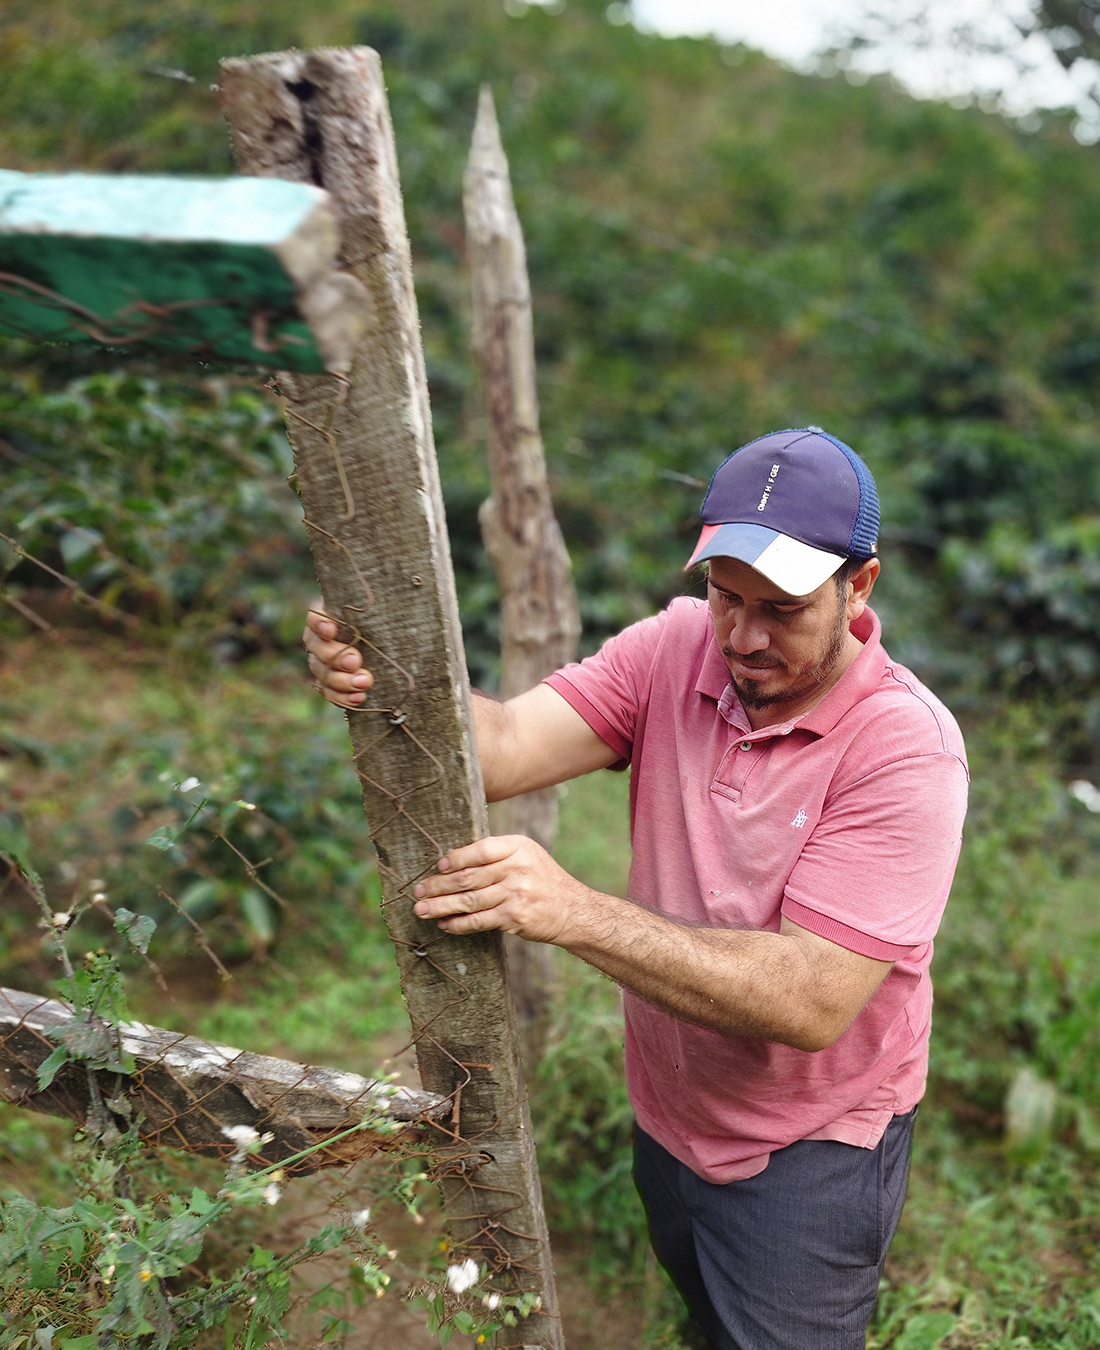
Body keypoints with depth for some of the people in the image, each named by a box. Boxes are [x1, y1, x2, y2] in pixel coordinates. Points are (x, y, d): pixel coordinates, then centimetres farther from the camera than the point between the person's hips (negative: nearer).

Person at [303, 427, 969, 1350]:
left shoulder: (906, 745, -27)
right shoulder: (679, 646, -13)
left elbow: (814, 1003, -33)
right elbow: (506, 748, -24)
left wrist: (578, 912, -41)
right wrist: (390, 680, -44)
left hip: (808, 1151, -5)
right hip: (668, 1110, 5)